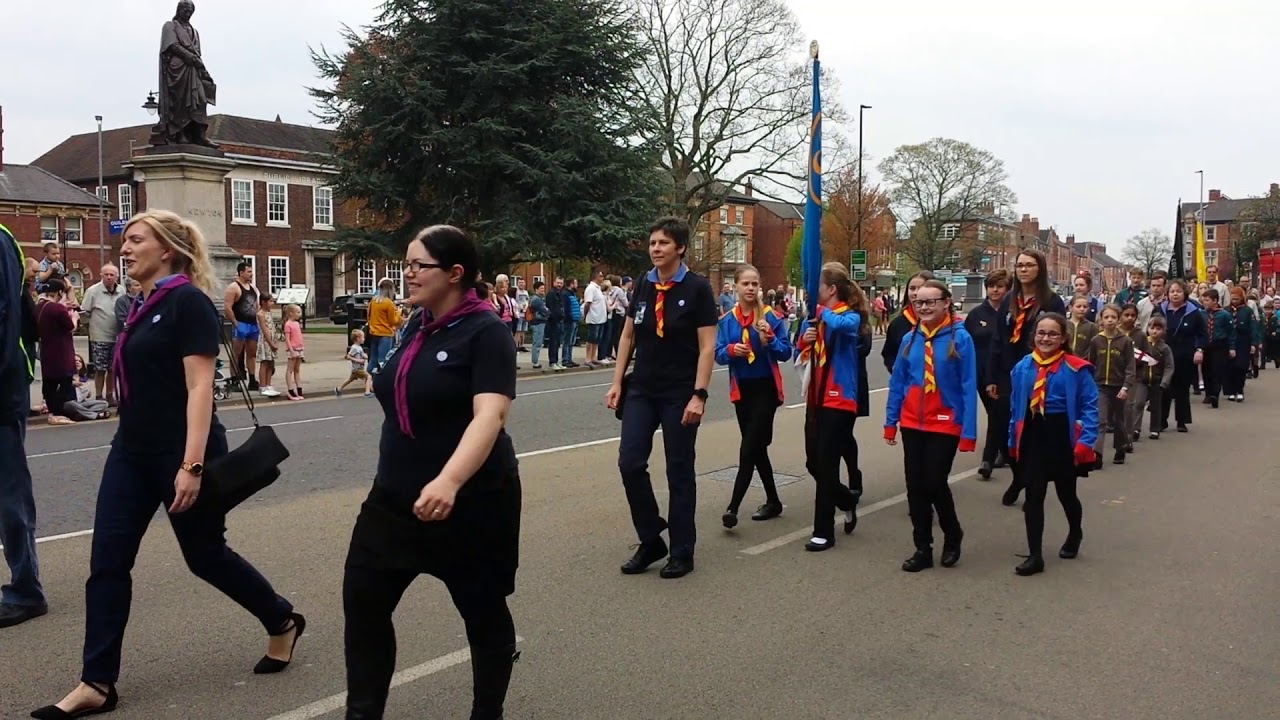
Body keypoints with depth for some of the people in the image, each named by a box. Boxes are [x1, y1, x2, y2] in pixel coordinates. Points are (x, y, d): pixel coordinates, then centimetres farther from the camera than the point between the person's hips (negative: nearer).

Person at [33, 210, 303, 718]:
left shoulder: (188, 302, -14)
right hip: (131, 452, 8)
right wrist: (129, 444, 22)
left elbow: (199, 388, -20)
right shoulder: (141, 306, 11)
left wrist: (192, 465, -25)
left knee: (206, 556, 6)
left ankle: (283, 622, 29)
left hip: (180, 455, -8)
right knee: (107, 562, 2)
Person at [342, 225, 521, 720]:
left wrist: (449, 482, -44)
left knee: (483, 611, 9)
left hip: (470, 501, -7)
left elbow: (489, 416, -31)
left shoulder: (486, 331, -17)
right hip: (396, 497, 8)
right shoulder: (419, 328, 7)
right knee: (363, 601, 6)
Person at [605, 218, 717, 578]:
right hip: (642, 389, 5)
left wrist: (699, 394, -17)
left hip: (679, 393, -4)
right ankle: (651, 541, 15)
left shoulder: (697, 288, -8)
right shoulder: (643, 286, 6)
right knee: (630, 463, -2)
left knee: (679, 472, 4)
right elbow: (627, 336, 13)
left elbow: (707, 347, -10)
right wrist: (617, 382, 7)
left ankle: (681, 553, 15)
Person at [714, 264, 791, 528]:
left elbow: (786, 353, -7)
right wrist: (731, 350, -20)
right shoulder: (727, 321, 2)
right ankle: (773, 501, 29)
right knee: (757, 448, 14)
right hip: (742, 390, 5)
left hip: (765, 388, -5)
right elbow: (718, 354, 0)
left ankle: (733, 507, -11)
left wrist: (769, 340, -24)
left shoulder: (771, 317, -7)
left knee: (748, 449, -10)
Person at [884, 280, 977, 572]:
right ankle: (923, 548, 20)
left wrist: (968, 432, -14)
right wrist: (890, 422, 5)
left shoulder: (960, 338, -10)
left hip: (945, 425, -4)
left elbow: (968, 387, -11)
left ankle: (953, 537, 24)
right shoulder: (910, 339, 2)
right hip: (912, 424, 4)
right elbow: (897, 383, 8)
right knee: (915, 486, 7)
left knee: (935, 484, -3)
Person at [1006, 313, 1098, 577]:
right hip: (1032, 436, 2)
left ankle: (1074, 534, 47)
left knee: (1066, 492, 17)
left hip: (1063, 436, -2)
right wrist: (1013, 440, 9)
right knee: (1033, 495, 0)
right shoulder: (1022, 367, 0)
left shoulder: (1075, 368, -12)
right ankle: (1034, 555, 6)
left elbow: (1089, 406, -10)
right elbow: (1015, 407, 7)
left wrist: (1085, 441, -16)